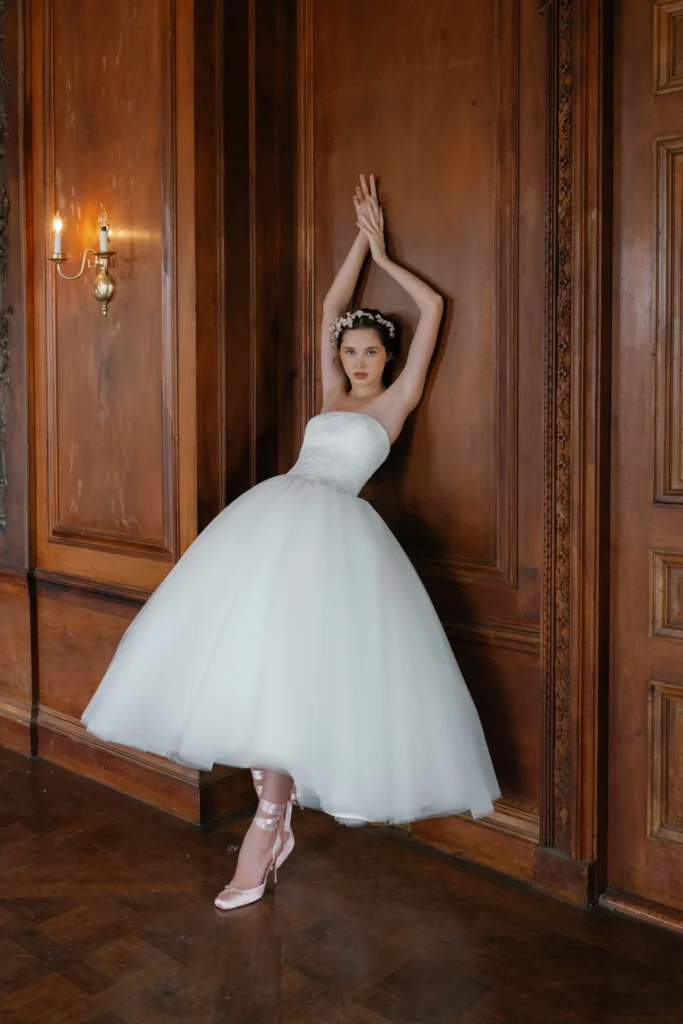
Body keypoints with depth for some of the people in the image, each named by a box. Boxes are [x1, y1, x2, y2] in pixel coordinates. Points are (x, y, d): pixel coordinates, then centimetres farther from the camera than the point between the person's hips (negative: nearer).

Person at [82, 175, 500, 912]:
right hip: (271, 513, 5)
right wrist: (363, 237, 34)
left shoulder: (397, 401, 13)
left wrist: (384, 254, 27)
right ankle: (278, 818, 2)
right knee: (252, 654, -6)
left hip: (334, 531, -5)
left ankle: (266, 829, -9)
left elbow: (433, 308, 14)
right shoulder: (332, 395, 25)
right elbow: (331, 306, 31)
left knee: (298, 664, -15)